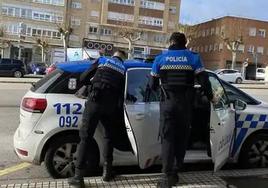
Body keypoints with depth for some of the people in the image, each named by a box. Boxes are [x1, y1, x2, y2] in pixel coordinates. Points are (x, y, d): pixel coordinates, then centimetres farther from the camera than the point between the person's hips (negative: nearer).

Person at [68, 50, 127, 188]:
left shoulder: (102, 60, 16)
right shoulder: (124, 69, 20)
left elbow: (83, 79, 11)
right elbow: (122, 93, 13)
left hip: (94, 101, -2)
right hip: (110, 105, 2)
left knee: (85, 138, 2)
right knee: (108, 136, 22)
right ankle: (107, 171, 23)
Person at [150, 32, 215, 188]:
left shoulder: (160, 58, 6)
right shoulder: (193, 57, 5)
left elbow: (153, 84, 11)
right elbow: (204, 81, 0)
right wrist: (210, 96, 17)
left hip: (168, 102, -1)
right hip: (186, 103, 1)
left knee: (167, 138, 3)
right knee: (182, 137, 14)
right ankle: (175, 171, 23)